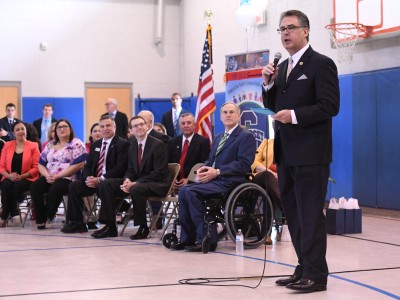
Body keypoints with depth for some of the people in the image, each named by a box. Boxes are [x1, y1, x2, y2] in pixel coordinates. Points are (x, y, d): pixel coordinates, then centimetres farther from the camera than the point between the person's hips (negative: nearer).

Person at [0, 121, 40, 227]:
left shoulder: (33, 146, 3)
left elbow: (36, 167, -3)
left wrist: (21, 176, -15)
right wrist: (9, 176, -12)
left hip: (27, 179, -2)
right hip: (10, 178, 2)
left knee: (18, 185, -35)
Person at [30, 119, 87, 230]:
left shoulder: (76, 144, -2)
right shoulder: (50, 145, 18)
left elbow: (78, 165, -14)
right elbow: (41, 164, 16)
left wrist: (57, 176, -17)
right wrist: (47, 175, -8)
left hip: (68, 178, -6)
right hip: (50, 178, 6)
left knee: (55, 189, -35)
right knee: (35, 186, -22)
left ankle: (48, 217, -13)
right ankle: (40, 219, -16)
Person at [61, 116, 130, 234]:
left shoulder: (122, 144, -4)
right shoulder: (95, 145, 20)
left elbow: (120, 167, -15)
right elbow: (88, 165, 17)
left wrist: (100, 179, -22)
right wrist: (88, 178, -8)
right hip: (93, 180, 7)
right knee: (73, 186, -13)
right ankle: (76, 223, -8)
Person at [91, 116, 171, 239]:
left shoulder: (158, 145, -12)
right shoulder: (132, 146, 10)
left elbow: (158, 172, -18)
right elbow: (130, 169, 13)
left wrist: (136, 183, -24)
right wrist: (127, 180, -13)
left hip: (157, 183, -7)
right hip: (137, 182, 7)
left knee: (136, 189, -39)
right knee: (105, 185, -7)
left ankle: (143, 228, -20)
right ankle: (110, 226, -7)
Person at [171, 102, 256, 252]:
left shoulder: (246, 136, -3)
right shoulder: (218, 138, 25)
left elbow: (244, 164, -13)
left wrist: (217, 172, -18)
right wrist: (203, 169, 1)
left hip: (230, 182, -8)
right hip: (214, 179, 8)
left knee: (191, 192, -26)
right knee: (184, 190, -14)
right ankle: (187, 238, -10)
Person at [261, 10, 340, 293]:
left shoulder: (321, 64, -7)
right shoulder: (282, 68, 16)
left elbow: (330, 106, -14)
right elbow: (273, 108, 18)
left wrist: (295, 115, -22)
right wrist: (269, 83, 2)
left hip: (310, 153, -8)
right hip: (287, 152, 8)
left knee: (310, 214, -6)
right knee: (294, 213, 11)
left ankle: (315, 275, 0)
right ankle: (304, 269, 20)